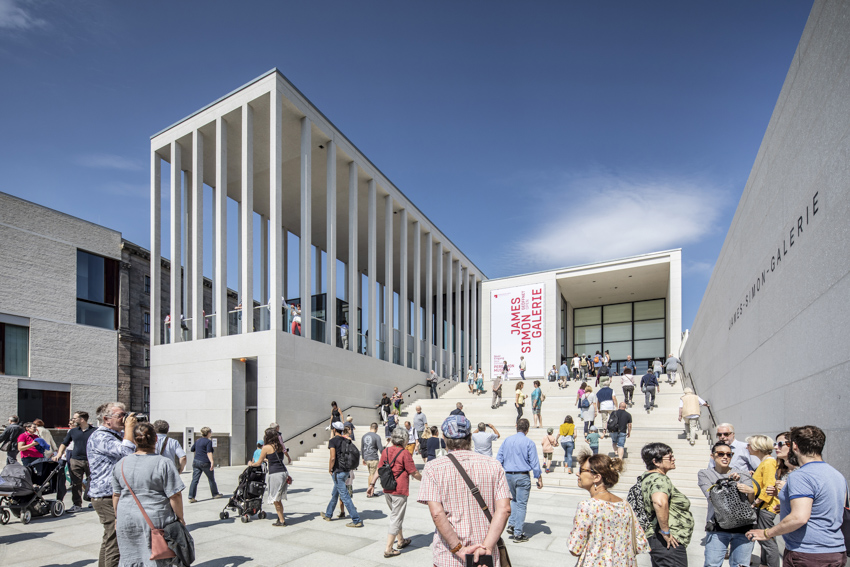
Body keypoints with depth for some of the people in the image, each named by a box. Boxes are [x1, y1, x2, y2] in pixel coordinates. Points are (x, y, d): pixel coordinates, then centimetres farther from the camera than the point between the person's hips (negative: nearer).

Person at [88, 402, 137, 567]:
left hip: (116, 495, 11)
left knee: (110, 540, 19)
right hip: (107, 497, -11)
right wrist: (129, 428, -17)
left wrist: (133, 430, 7)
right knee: (115, 543, -11)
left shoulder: (116, 435, 17)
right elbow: (127, 451, -28)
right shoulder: (100, 436, -15)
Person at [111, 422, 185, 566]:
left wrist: (117, 518, 24)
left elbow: (116, 495, 11)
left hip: (127, 521, 5)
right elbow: (175, 496, -12)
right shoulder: (164, 463, -12)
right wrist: (180, 517, 0)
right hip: (156, 520, -4)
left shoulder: (122, 464, 3)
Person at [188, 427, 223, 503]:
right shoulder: (208, 441, -10)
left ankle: (191, 497, -6)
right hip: (205, 463, -6)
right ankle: (215, 494, 22)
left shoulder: (198, 441, 12)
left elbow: (192, 450, 22)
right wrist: (212, 462, -25)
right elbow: (209, 453, -20)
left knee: (195, 480, 2)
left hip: (196, 461, 6)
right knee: (211, 479, 11)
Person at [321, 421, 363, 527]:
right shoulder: (347, 441, 8)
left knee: (345, 496, -6)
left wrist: (330, 470, -7)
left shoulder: (333, 441, -12)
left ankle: (357, 520, -7)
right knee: (335, 494, 24)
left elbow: (333, 458, -20)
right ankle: (328, 514, 39)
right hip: (346, 471, 8)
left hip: (338, 472, -8)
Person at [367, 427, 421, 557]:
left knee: (396, 516, 23)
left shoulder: (386, 451, 5)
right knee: (396, 519, 1)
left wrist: (372, 484, 13)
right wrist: (424, 480, 7)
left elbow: (379, 469, 8)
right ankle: (388, 549, 2)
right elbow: (414, 473, -11)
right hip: (399, 491, -7)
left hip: (387, 490, 7)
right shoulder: (404, 453, -13)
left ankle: (401, 541, 36)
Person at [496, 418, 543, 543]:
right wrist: (539, 478, 2)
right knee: (521, 504, 4)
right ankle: (518, 534, 7)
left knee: (514, 500, 24)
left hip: (508, 475, 4)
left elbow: (499, 459, 8)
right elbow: (534, 462, -7)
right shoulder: (529, 442, -8)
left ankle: (511, 524, 13)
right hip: (522, 476, -4)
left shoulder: (507, 440, 4)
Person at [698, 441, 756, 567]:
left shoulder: (742, 475, 10)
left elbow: (751, 503, 1)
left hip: (743, 528, 1)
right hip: (717, 528, -1)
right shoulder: (704, 474, 8)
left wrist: (750, 492, -21)